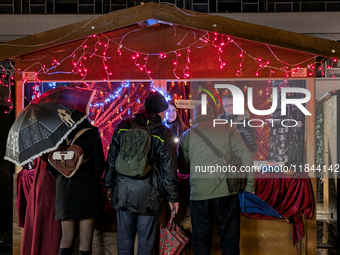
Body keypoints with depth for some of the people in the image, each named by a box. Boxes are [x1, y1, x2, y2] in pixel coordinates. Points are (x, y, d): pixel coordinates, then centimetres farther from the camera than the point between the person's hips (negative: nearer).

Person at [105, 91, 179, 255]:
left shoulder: (123, 126, 3)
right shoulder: (163, 133, -7)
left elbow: (111, 159, 7)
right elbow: (169, 168, -5)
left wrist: (109, 186, 16)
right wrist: (172, 197, 4)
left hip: (123, 192, 3)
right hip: (149, 196, -3)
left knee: (124, 238, 15)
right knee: (146, 241, 11)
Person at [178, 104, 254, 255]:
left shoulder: (187, 135, 6)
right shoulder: (227, 129, 4)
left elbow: (182, 168, 10)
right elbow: (246, 157, -2)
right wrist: (249, 186, 2)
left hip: (199, 192, 1)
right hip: (227, 191, 0)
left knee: (201, 239, 14)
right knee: (230, 238, 11)